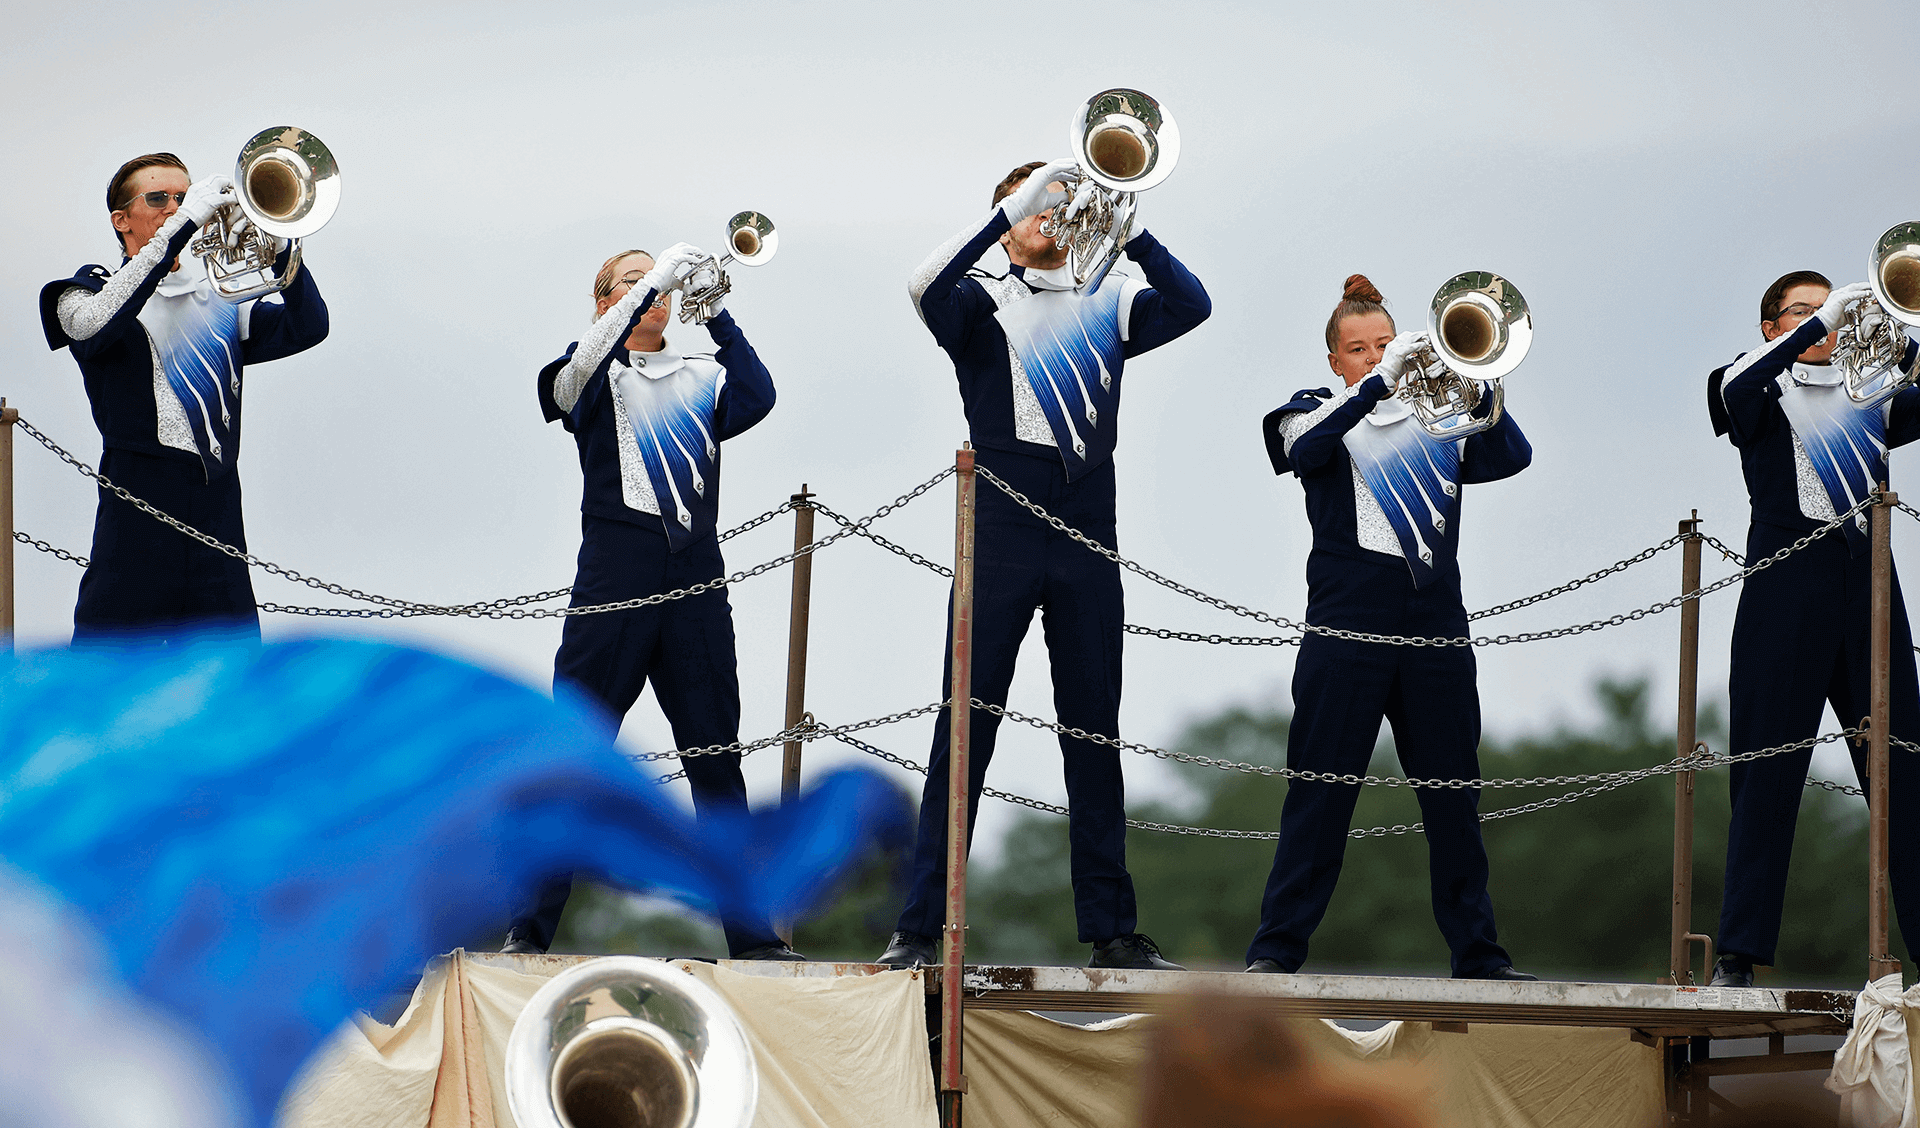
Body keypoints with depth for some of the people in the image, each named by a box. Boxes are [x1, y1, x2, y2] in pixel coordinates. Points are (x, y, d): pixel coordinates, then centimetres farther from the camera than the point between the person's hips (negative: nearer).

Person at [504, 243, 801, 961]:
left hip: (696, 583, 3)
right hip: (615, 574, -3)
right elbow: (582, 373, -13)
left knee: (716, 759, 3)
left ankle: (750, 934, 5)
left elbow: (757, 397, 0)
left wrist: (716, 315, -3)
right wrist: (655, 278, -15)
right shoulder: (591, 377, 10)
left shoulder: (700, 378, 19)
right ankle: (529, 927, -2)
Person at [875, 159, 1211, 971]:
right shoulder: (983, 302, 7)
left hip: (1086, 546, 3)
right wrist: (1013, 208, -18)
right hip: (1000, 539, -3)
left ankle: (1110, 927, 9)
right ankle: (918, 927, -5)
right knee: (964, 729, -5)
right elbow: (928, 286, -15)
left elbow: (1190, 305, -2)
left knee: (1094, 735, 6)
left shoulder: (1107, 307, 14)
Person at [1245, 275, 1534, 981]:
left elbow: (1511, 457, 2)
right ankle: (1275, 950, -2)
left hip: (1436, 625, 3)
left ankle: (1478, 955, 10)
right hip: (1348, 627, -3)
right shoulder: (1318, 414, 10)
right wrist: (1381, 380, -23)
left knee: (1454, 798, 5)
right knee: (1322, 790, -5)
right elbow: (1307, 446, -14)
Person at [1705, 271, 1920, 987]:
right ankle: (1739, 955, -7)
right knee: (1767, 764, -6)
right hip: (1788, 589, -3)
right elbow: (1733, 388, -13)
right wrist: (1821, 321, -15)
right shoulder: (1762, 395, 10)